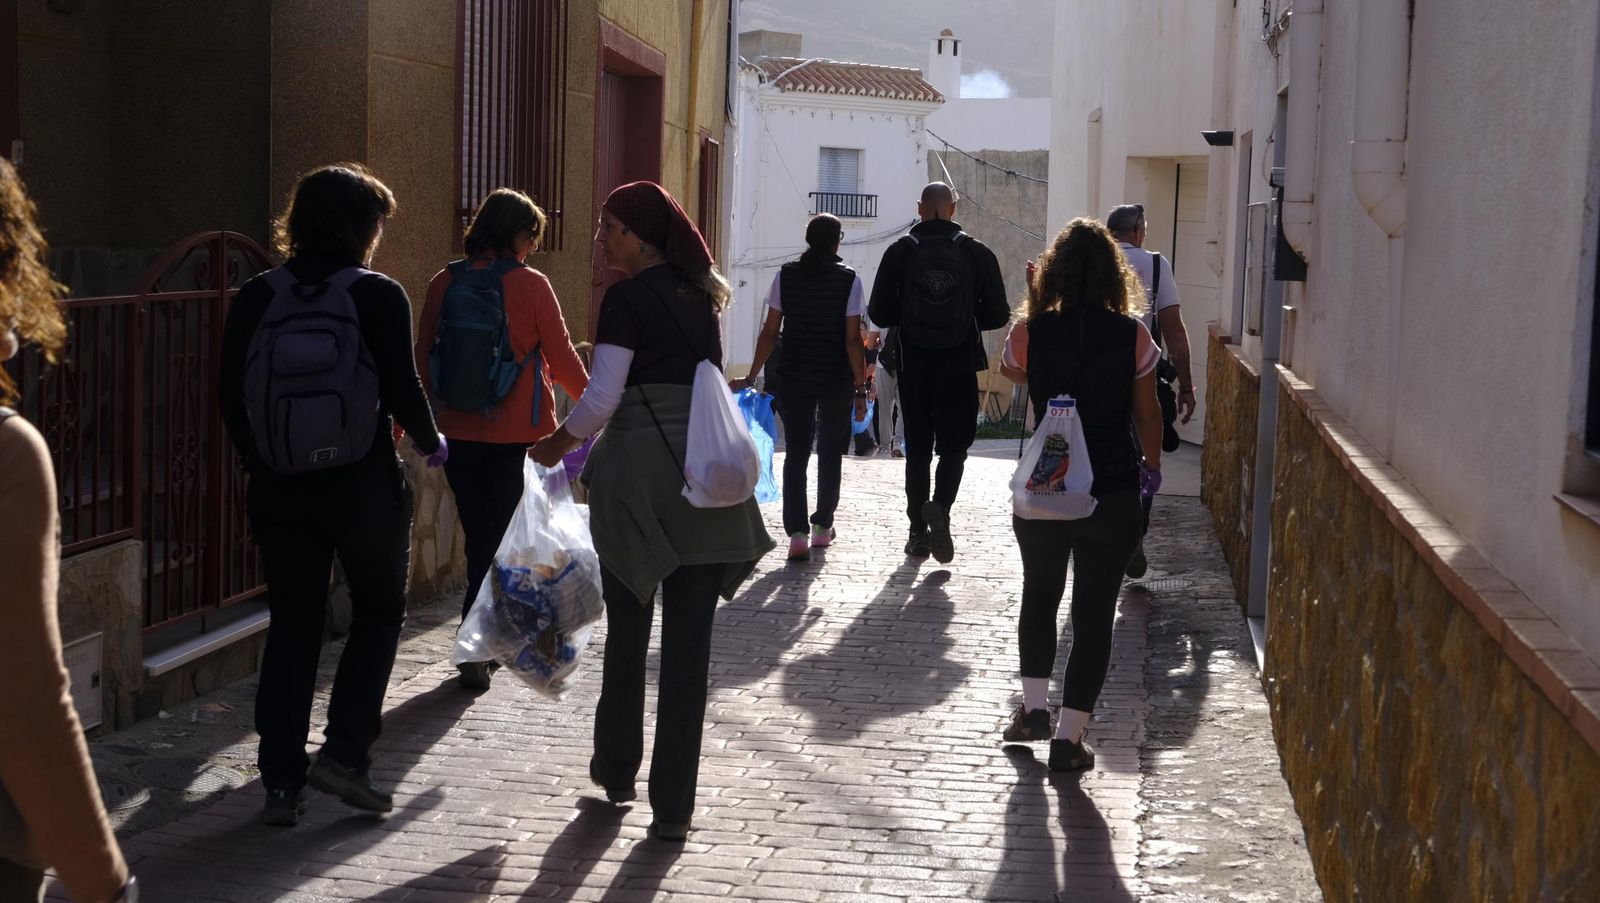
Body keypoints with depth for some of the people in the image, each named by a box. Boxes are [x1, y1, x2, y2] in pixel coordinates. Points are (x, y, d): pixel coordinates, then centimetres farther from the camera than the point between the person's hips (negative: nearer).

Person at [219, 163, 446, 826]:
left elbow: (230, 396, 3)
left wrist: (262, 462, 16)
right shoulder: (379, 297, -9)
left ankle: (281, 781, 11)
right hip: (365, 485, -3)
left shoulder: (256, 298, 2)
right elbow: (402, 392, -12)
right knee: (379, 611, 15)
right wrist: (432, 444, 7)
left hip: (278, 488, 3)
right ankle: (344, 752, 4)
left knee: (291, 626, 11)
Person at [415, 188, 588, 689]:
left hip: (459, 431, 4)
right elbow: (562, 358, -4)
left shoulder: (444, 283, 1)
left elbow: (423, 355, 8)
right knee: (500, 539, 4)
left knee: (479, 536, 16)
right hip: (516, 434, -4)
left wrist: (432, 414, 21)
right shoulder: (531, 285, -10)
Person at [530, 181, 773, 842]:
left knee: (627, 631, 12)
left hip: (641, 471, -5)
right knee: (690, 642, 3)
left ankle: (616, 774, 27)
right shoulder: (699, 296, 13)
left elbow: (602, 397, -13)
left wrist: (557, 445, 3)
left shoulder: (626, 299, -8)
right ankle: (674, 806, 5)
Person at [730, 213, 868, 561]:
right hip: (836, 379, -1)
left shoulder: (786, 276, 0)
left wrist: (751, 377, 7)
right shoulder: (849, 280, -6)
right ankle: (822, 525, 25)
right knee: (830, 453, 16)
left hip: (794, 377, 1)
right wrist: (860, 388, -3)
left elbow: (770, 332, 0)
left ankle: (797, 533, -6)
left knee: (796, 454, 5)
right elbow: (853, 339, -8)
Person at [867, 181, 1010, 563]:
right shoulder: (977, 253, -2)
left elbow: (878, 313, -3)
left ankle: (919, 531, 13)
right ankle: (940, 506, -18)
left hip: (914, 368, 1)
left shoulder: (900, 252, -3)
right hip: (960, 368, -1)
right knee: (953, 446, 8)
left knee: (917, 449, 11)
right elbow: (998, 315, -1)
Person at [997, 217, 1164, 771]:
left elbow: (1010, 371, 16)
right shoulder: (1133, 336, -7)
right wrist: (1152, 466, 18)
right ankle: (1069, 736, 6)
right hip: (1113, 492, -1)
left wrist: (1033, 309, 12)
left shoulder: (1032, 331, -7)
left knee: (1039, 595, 24)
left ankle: (1034, 707, 20)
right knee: (1094, 612, 7)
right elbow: (1147, 413, 1)